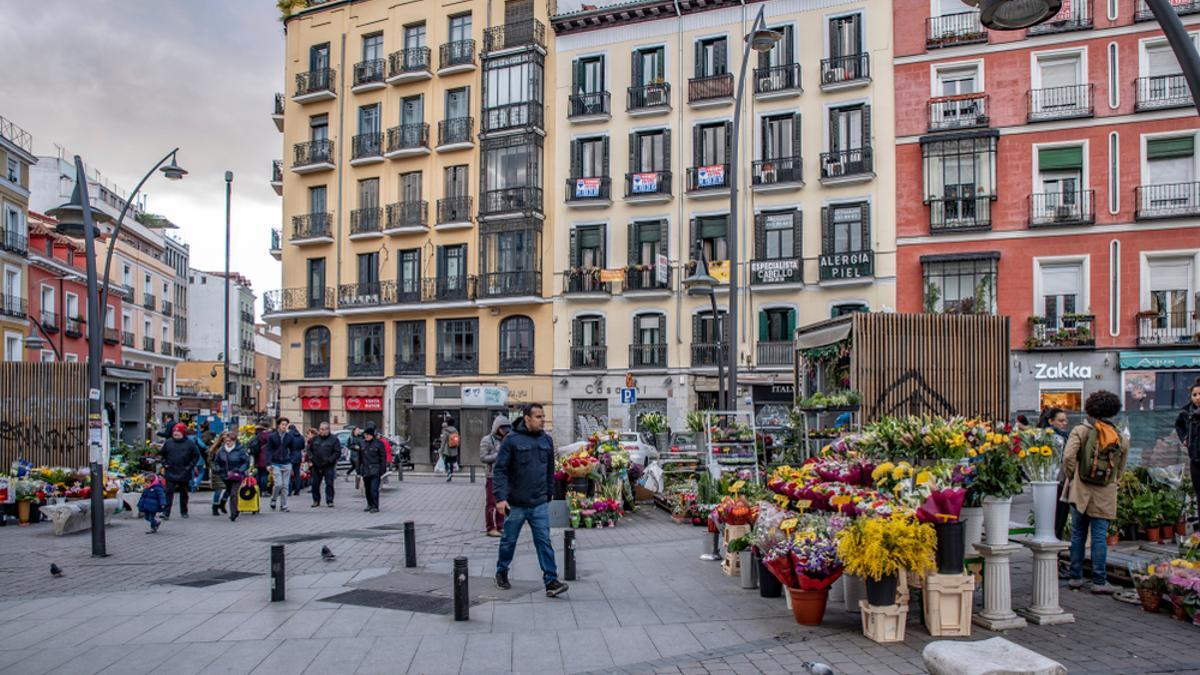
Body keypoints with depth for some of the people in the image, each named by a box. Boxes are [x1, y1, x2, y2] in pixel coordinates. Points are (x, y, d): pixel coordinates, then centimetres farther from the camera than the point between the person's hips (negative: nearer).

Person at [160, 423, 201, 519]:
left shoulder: (190, 443, -3)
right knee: (169, 492, -5)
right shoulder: (168, 442, 4)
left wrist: (190, 466, -5)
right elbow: (163, 454, 17)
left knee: (184, 493, 12)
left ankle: (184, 511, 24)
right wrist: (164, 464, 5)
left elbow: (196, 455, 3)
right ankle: (166, 513, -6)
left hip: (184, 474, -1)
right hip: (170, 473, 1)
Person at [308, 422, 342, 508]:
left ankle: (329, 501, 5)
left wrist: (329, 460, -15)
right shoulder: (315, 438, 9)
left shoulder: (334, 439, -2)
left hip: (328, 467, -4)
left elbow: (338, 452, -6)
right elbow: (309, 449, 17)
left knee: (329, 484, -3)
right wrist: (310, 458, 1)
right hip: (316, 466, 4)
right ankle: (316, 501, 21)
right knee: (315, 484, 8)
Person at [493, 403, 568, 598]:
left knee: (544, 541, -2)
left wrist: (549, 495, 16)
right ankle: (502, 573, 34)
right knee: (509, 541, 13)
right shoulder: (512, 440, -11)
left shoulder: (546, 440, 6)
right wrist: (500, 497, -20)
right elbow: (500, 470, -13)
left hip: (539, 504, 3)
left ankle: (551, 581, -1)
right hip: (515, 504, -3)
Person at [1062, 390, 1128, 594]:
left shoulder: (1080, 431, -5)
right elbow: (1120, 468, 10)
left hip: (1080, 491, 0)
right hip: (1105, 495, 1)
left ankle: (1075, 577, 16)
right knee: (1099, 537, 3)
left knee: (1078, 535, 9)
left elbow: (1068, 457, -16)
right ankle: (1099, 581, 6)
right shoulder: (1121, 438, 3)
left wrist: (1072, 478, -1)